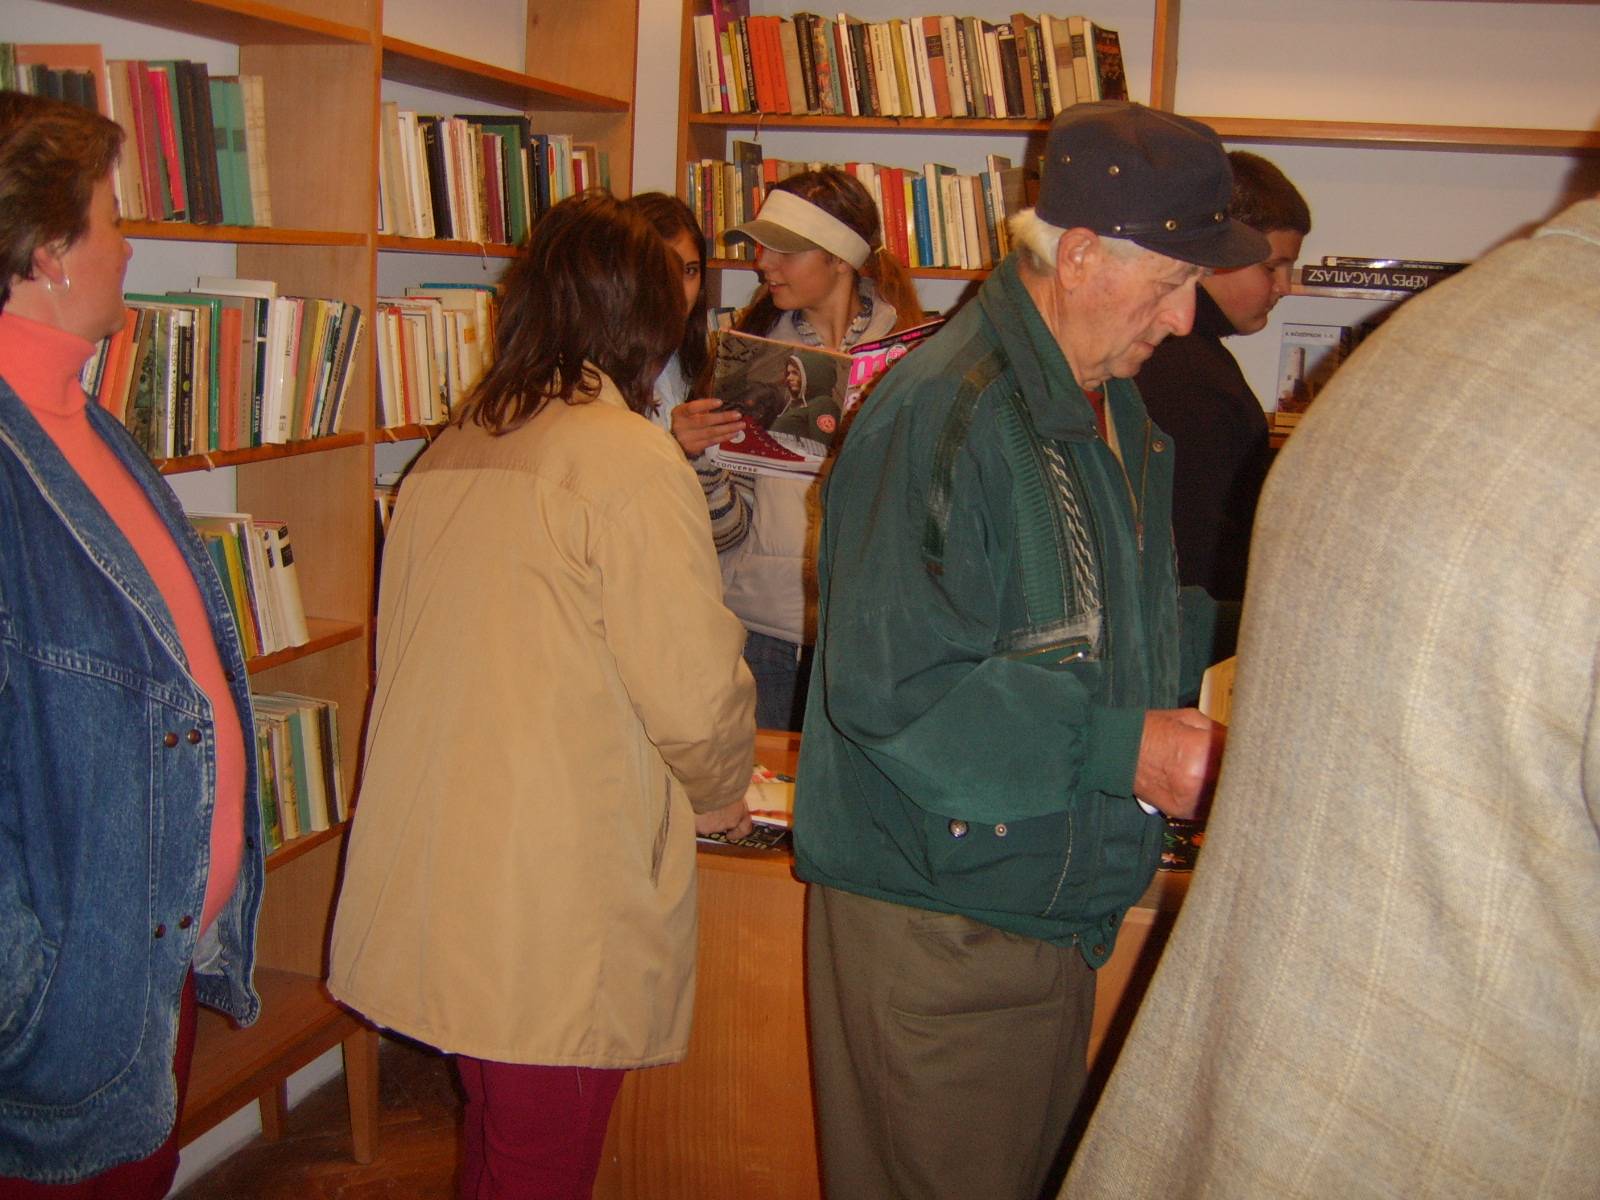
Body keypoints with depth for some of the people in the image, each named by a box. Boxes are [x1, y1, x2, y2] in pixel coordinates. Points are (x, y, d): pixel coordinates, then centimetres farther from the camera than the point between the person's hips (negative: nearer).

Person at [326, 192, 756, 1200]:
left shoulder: (449, 455, 10)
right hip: (554, 917, -7)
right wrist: (718, 797, 5)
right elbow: (696, 692, -17)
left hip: (427, 891, 7)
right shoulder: (630, 458, -13)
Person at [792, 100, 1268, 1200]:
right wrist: (1124, 749, -26)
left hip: (1057, 907, 9)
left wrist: (1233, 627, 6)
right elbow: (891, 687, -27)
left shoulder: (1113, 409, 12)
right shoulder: (944, 410, -21)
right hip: (940, 928, -9)